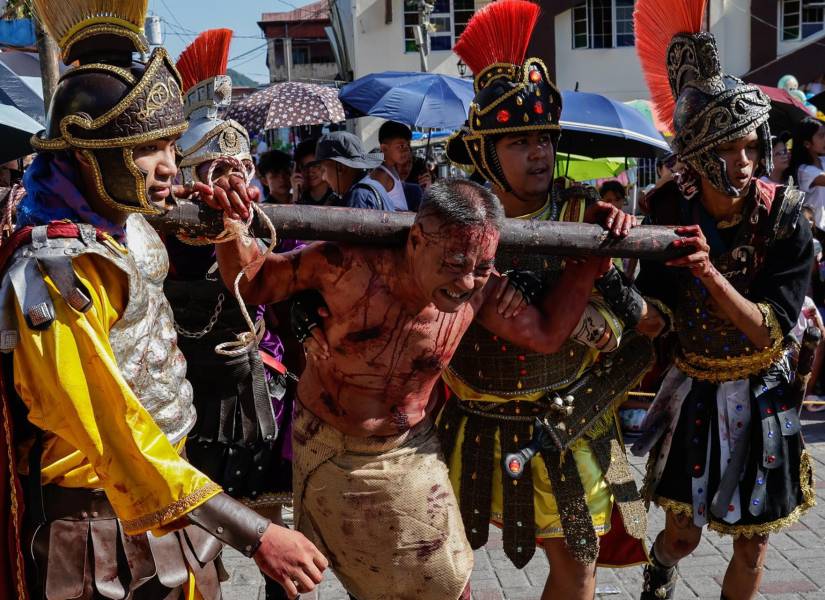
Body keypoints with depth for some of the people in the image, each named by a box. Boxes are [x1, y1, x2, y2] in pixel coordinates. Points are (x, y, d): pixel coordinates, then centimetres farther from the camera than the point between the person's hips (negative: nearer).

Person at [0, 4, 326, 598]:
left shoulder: (126, 228, 2)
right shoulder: (55, 275, -24)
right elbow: (117, 440, -28)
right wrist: (257, 535, -30)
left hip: (166, 478, 8)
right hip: (107, 525, -8)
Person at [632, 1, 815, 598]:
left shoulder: (785, 219, -17)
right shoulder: (669, 211, -14)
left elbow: (772, 331, -21)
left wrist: (710, 273, -37)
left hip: (764, 398, 0)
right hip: (695, 394, 0)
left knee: (751, 543, 11)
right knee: (683, 533, 11)